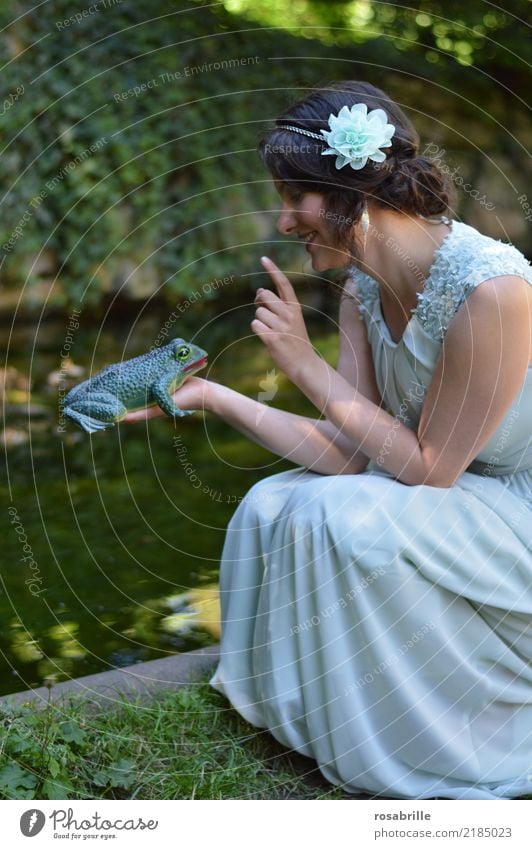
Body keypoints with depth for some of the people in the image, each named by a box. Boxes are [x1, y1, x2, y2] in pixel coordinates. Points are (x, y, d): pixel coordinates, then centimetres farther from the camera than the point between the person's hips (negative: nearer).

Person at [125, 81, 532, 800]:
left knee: (342, 520, -27)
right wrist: (210, 396, -11)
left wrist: (306, 367, -25)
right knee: (274, 507, -8)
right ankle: (306, 706, 14)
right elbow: (351, 453, -7)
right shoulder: (363, 287, -4)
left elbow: (428, 469, -24)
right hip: (445, 490, 8)